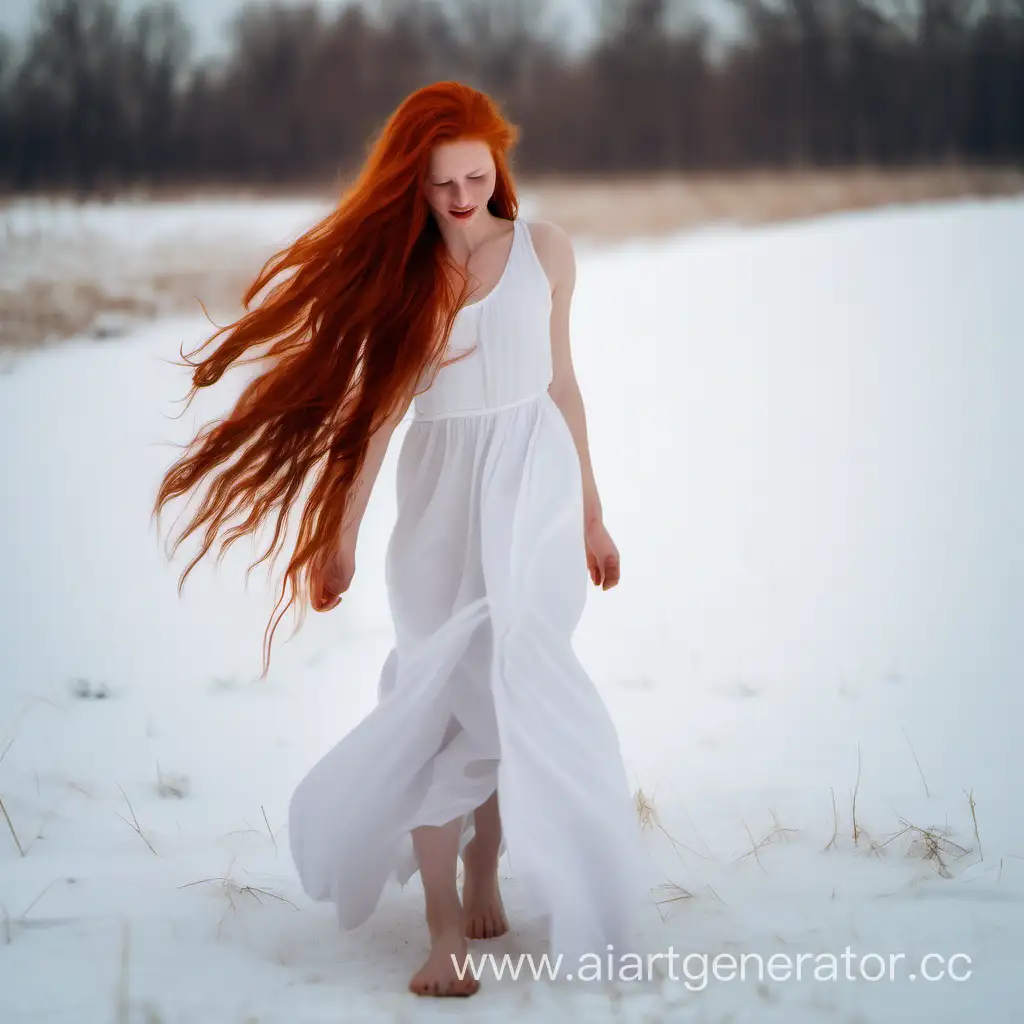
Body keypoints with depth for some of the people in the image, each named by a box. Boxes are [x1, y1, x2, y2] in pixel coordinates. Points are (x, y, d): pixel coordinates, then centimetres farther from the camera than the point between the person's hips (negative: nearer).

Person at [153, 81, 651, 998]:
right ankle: (446, 926, -4)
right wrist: (338, 536, 1)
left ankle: (486, 870, 17)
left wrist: (591, 511, 13)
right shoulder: (397, 268, -2)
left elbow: (561, 382, 8)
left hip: (536, 484, 1)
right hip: (442, 493, -1)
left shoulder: (544, 250, 1)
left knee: (513, 694, -2)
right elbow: (374, 406, 1)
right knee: (443, 699, -6)